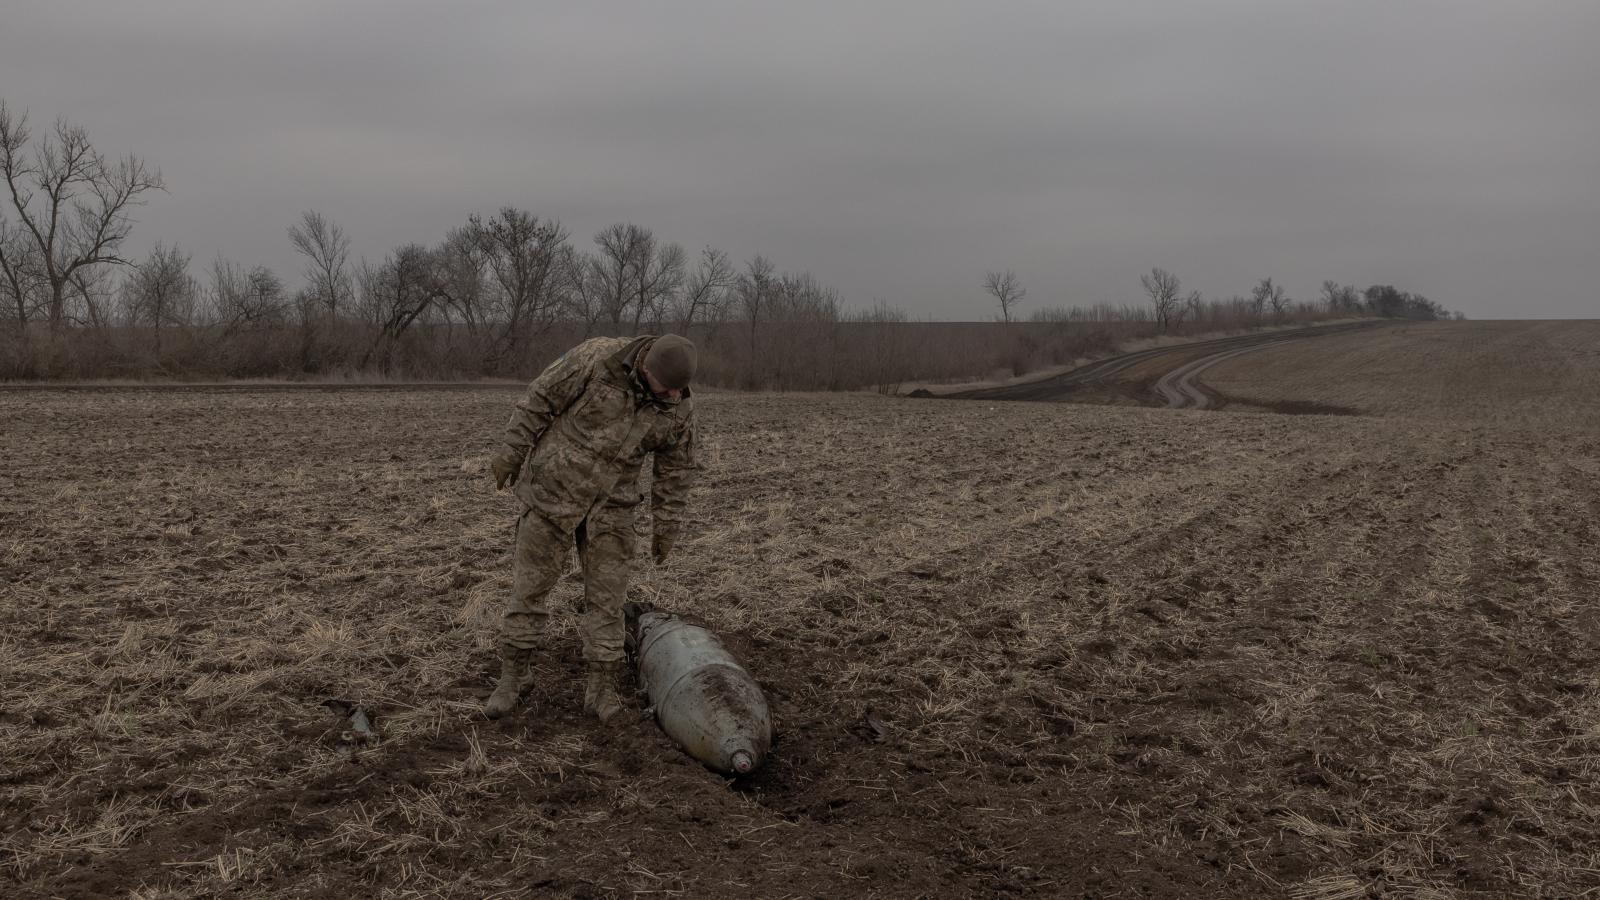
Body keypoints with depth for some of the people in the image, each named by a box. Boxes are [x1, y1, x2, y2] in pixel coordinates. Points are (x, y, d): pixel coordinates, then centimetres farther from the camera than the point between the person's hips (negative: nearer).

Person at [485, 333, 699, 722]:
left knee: (607, 593, -1)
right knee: (530, 583, 4)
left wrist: (666, 527, 4)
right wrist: (511, 452, -8)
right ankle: (514, 675, 18)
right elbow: (542, 397, -12)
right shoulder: (598, 357, -21)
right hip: (554, 486, -2)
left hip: (610, 503, 2)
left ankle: (600, 688, 8)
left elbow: (675, 468, 1)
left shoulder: (679, 407, -10)